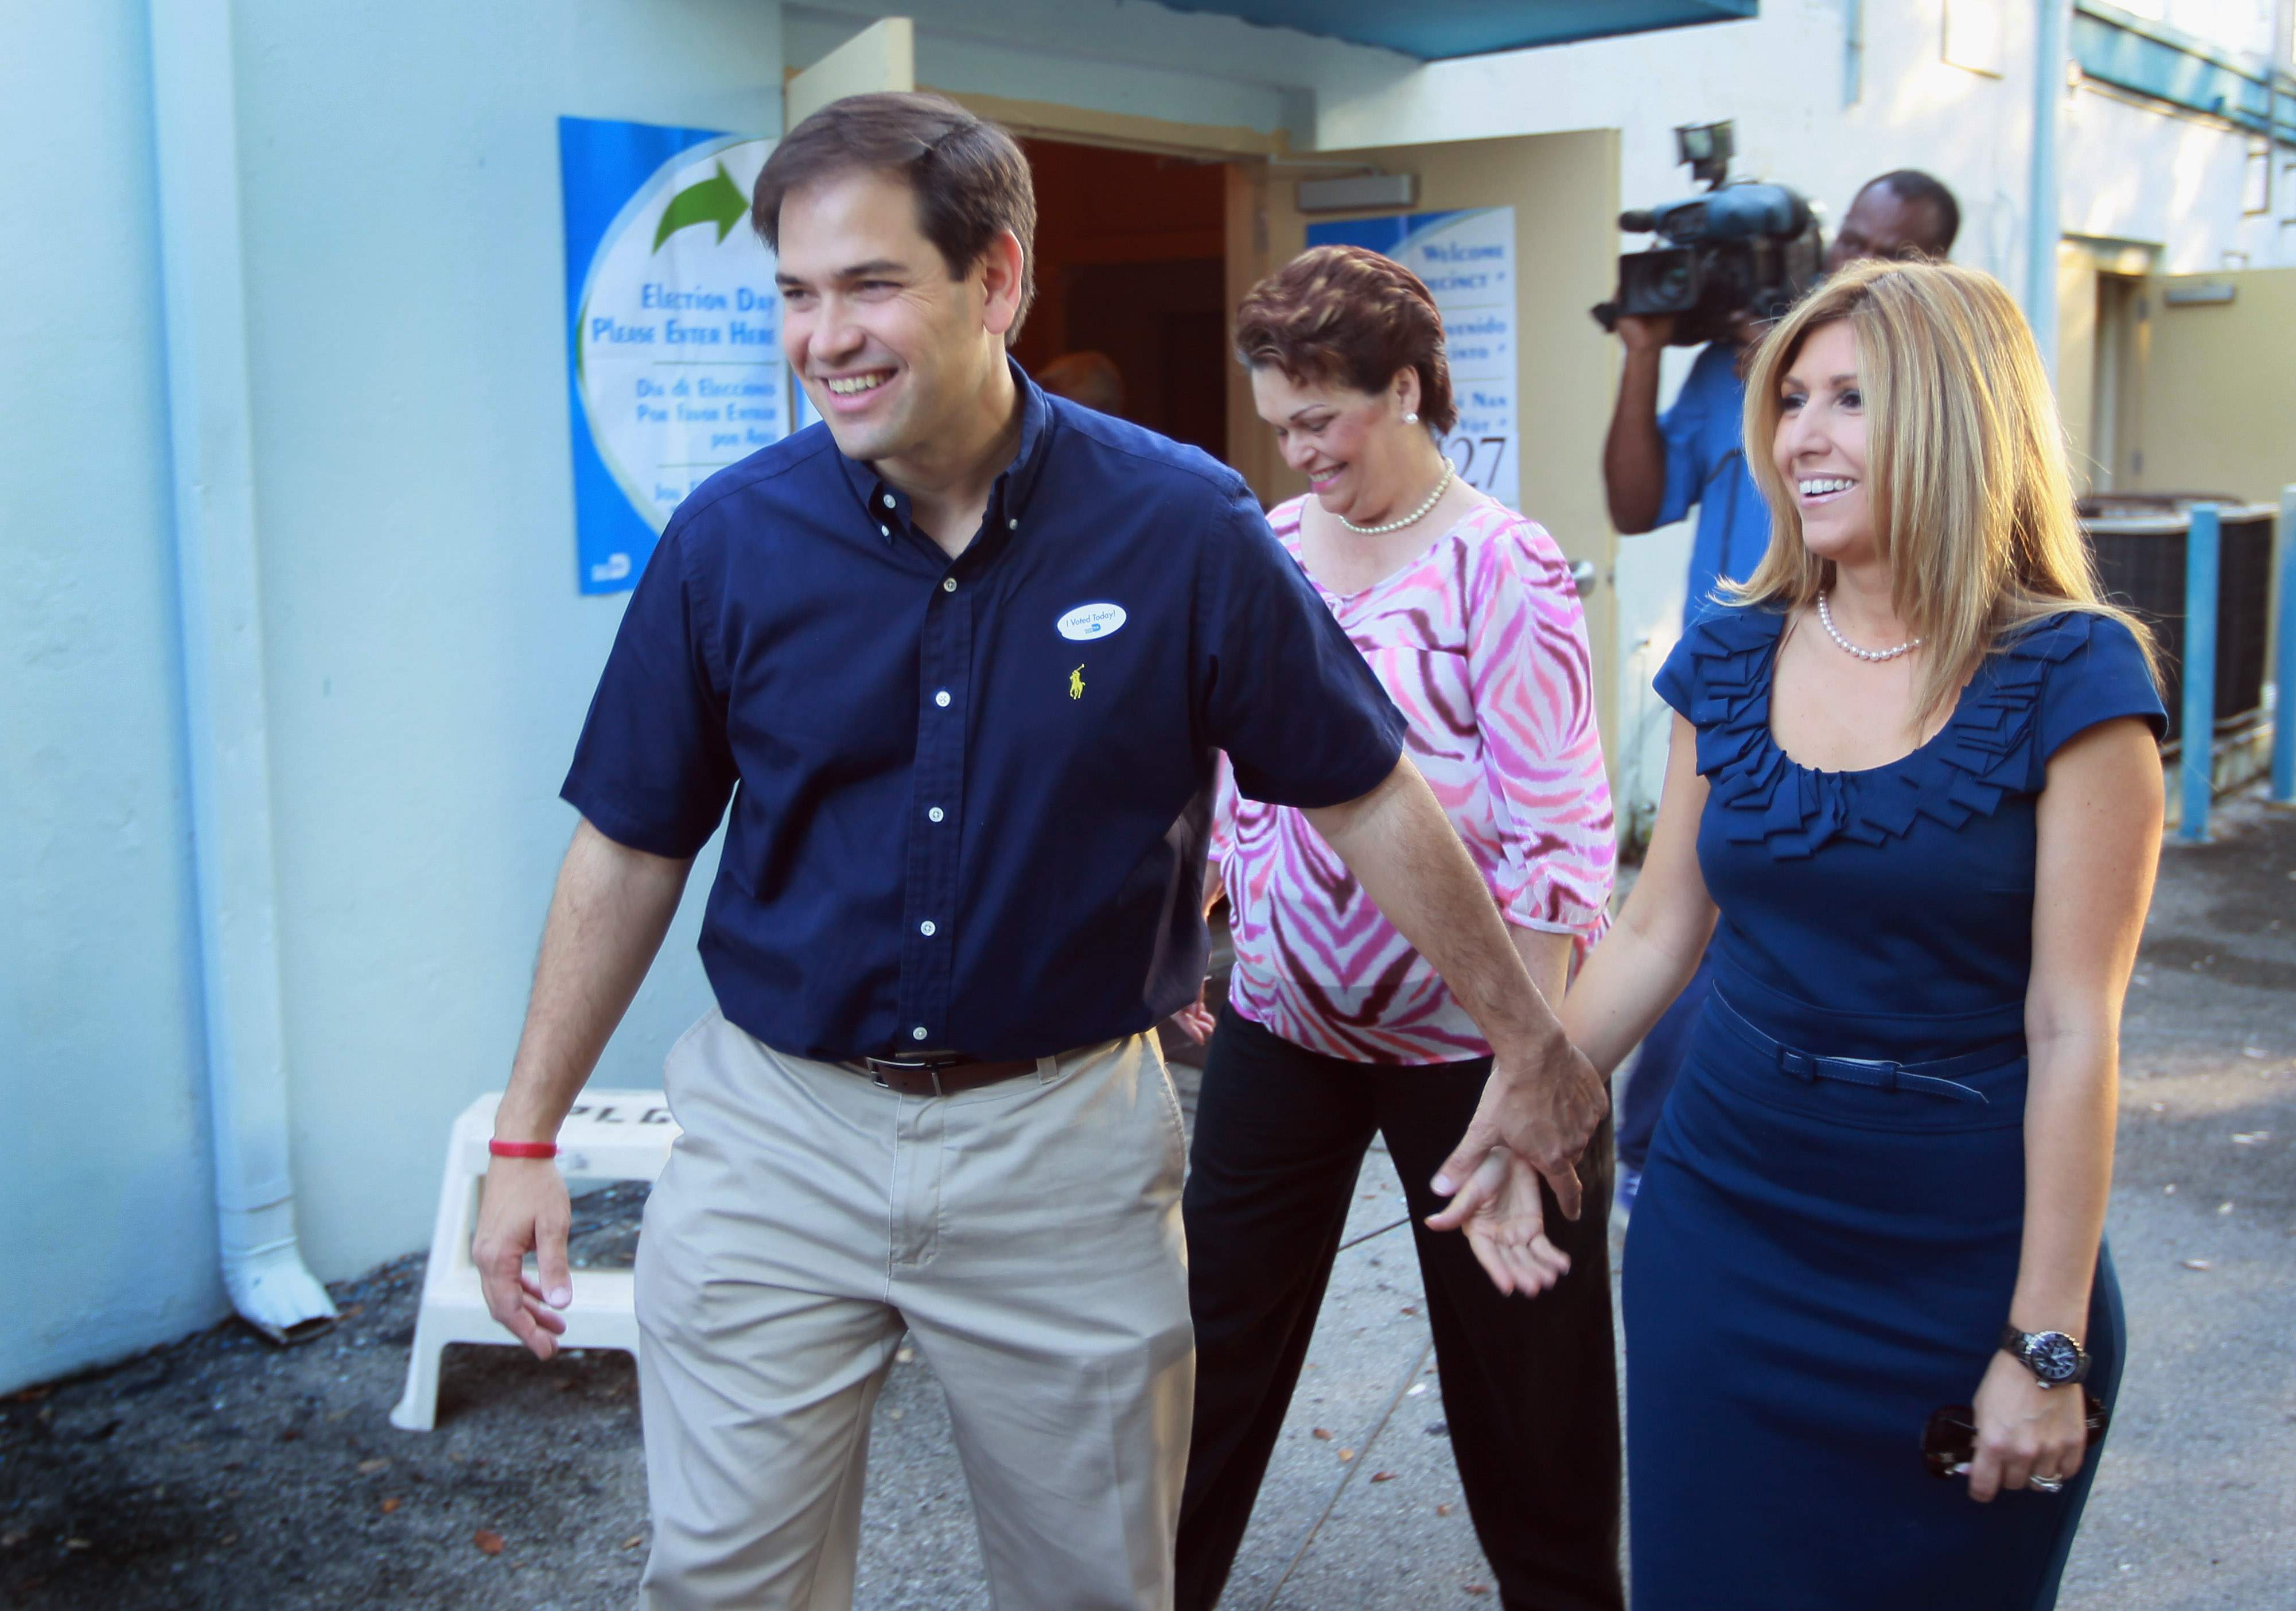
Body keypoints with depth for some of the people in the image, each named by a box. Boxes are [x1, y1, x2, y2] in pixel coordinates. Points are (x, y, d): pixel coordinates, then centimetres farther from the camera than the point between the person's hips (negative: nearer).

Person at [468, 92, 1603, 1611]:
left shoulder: (1184, 528, -11)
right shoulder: (728, 541, -7)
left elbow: (1371, 802, -1)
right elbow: (631, 849, 3)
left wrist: (1532, 1042, 4)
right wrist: (528, 1138, 3)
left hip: (1068, 1143, 0)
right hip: (776, 1133, 1)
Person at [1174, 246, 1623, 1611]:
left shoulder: (1506, 572, -14)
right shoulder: (1269, 545, 5)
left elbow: (1558, 842, -17)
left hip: (1465, 1036, -5)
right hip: (1284, 1014, 5)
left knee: (1516, 1356, 11)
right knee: (1220, 1321, 13)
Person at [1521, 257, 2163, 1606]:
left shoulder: (2072, 677, -12)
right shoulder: (1732, 662, 2)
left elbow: (2074, 1032, -13)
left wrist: (2047, 1345, -13)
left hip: (1961, 1260, -4)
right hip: (1724, 1225, 4)